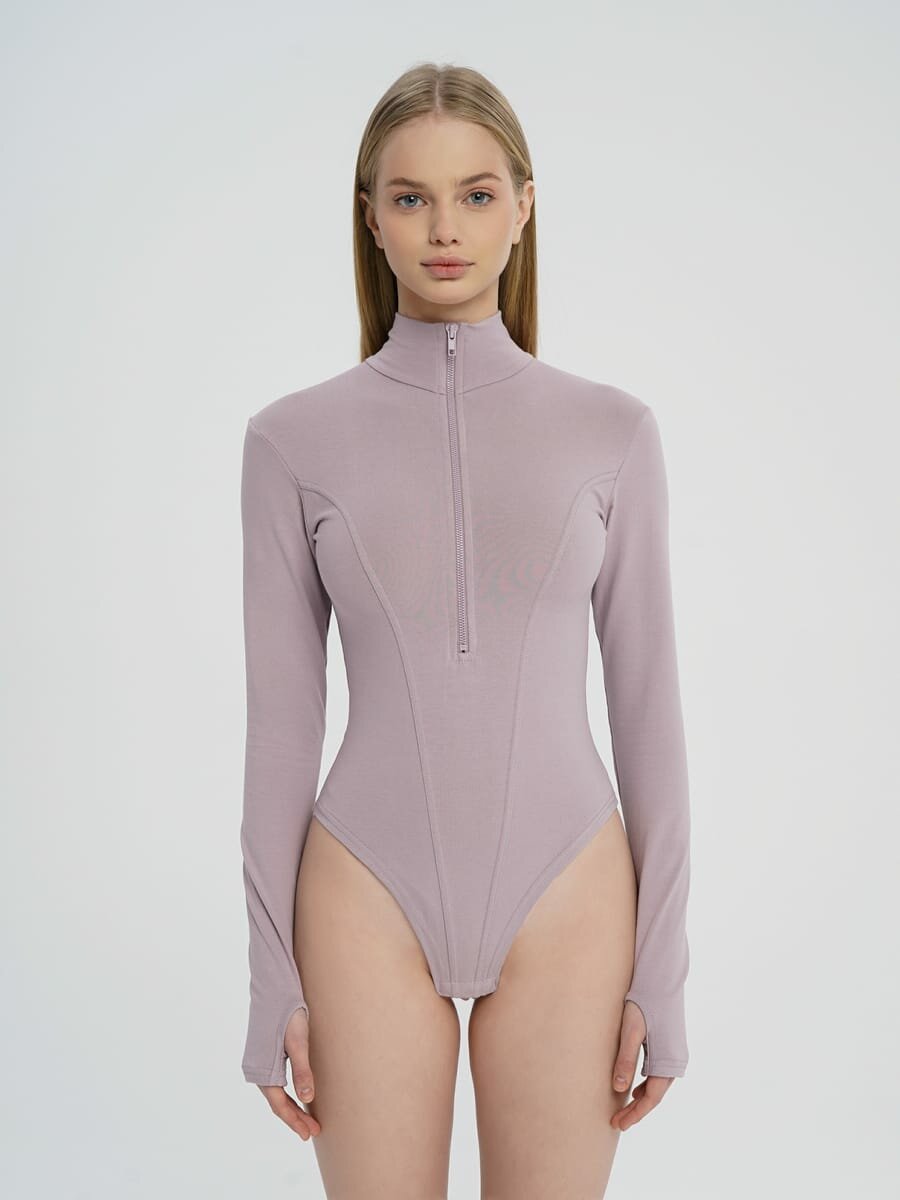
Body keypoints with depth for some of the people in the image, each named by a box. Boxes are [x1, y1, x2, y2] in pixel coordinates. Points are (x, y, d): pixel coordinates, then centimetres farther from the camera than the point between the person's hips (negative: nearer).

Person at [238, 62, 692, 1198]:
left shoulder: (611, 429, -1)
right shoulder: (294, 437, -2)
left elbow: (647, 704, 1)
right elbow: (281, 719, 0)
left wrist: (661, 965, 0)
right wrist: (272, 974, -1)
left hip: (563, 895, 1)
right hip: (371, 896, 0)